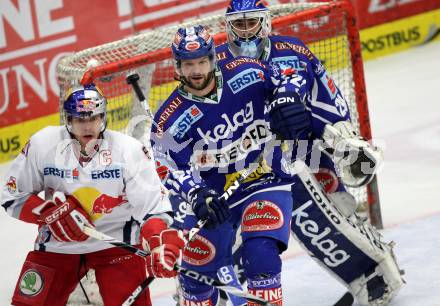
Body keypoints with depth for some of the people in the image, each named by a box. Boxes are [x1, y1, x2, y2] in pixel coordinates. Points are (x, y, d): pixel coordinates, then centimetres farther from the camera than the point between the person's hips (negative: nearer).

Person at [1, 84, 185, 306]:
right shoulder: (42, 145, -10)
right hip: (58, 243, 2)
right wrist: (49, 210, -18)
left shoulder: (129, 149, -15)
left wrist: (162, 245, -36)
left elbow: (152, 204, -19)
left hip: (116, 242, -2)